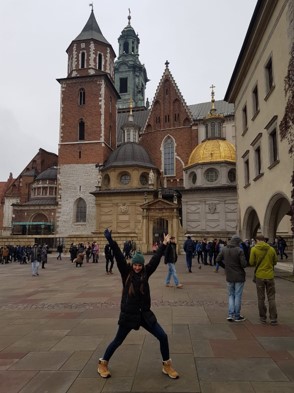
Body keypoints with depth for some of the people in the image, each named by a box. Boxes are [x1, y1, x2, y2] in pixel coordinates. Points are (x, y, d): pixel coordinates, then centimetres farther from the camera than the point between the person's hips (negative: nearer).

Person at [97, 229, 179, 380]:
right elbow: (119, 257, -20)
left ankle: (167, 365, 22)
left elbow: (155, 259, -2)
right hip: (128, 314, -3)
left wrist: (164, 244, -6)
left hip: (145, 313, 3)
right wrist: (110, 240, -30)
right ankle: (102, 364, 35)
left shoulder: (145, 273, -1)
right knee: (118, 341, 11)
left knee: (163, 336, 1)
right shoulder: (126, 272, -9)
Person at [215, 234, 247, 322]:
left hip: (229, 276, 4)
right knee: (238, 296, 7)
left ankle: (231, 315, 9)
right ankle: (237, 316, 16)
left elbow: (218, 260, 4)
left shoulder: (224, 249, -1)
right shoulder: (239, 250, -17)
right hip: (239, 276, -4)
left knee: (231, 295, 16)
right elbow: (244, 264, -20)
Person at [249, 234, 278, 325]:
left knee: (261, 298, 11)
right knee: (271, 298, 11)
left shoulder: (254, 249, -9)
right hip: (270, 276, 1)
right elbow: (275, 261, 5)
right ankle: (273, 318, 10)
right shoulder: (271, 249, -3)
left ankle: (263, 318, 17)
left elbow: (251, 262, -8)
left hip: (259, 276, -1)